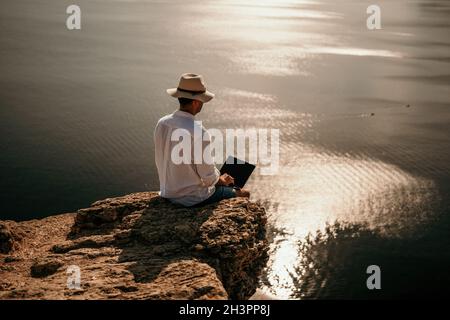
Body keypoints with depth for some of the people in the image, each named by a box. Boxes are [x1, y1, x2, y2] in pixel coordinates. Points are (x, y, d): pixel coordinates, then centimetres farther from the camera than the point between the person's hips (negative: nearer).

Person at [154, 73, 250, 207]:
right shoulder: (198, 132, -27)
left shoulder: (162, 123, -6)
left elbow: (160, 163, 6)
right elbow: (209, 176, -20)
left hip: (167, 193, 7)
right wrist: (221, 180, 4)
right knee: (244, 194, 12)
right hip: (193, 199, -7)